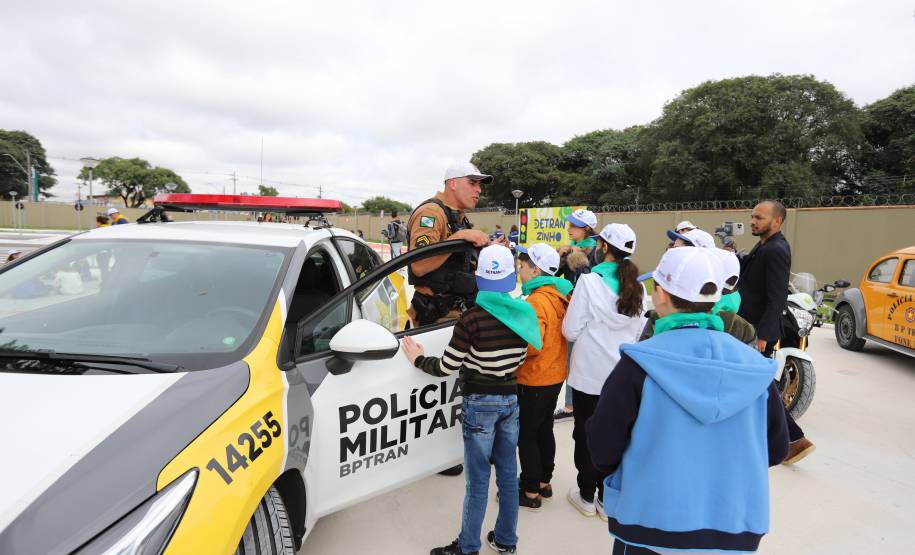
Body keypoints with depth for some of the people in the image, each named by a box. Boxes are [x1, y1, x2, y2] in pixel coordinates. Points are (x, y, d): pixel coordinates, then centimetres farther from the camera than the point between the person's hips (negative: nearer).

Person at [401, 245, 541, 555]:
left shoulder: (473, 318, -19)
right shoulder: (524, 314, -1)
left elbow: (446, 367, -14)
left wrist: (418, 360, 3)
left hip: (480, 403, -6)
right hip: (510, 399, 6)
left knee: (478, 480, 4)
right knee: (508, 474, 16)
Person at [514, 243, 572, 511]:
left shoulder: (537, 301, -22)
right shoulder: (559, 295, 4)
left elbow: (532, 346, -25)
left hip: (534, 380, -9)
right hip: (554, 376, 9)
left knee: (526, 435, 4)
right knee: (544, 430, 20)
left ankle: (531, 493, 14)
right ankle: (544, 482, 34)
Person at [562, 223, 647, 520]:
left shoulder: (589, 281, -17)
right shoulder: (638, 287, -2)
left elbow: (571, 331, -13)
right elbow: (638, 332, 8)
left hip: (589, 375, -4)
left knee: (585, 435, 12)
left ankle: (587, 496, 24)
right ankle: (608, 499, 24)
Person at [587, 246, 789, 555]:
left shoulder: (640, 363, -18)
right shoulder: (753, 366, -7)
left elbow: (603, 448, -12)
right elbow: (776, 449, 5)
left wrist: (615, 470, 9)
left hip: (650, 522, -3)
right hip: (735, 527, 3)